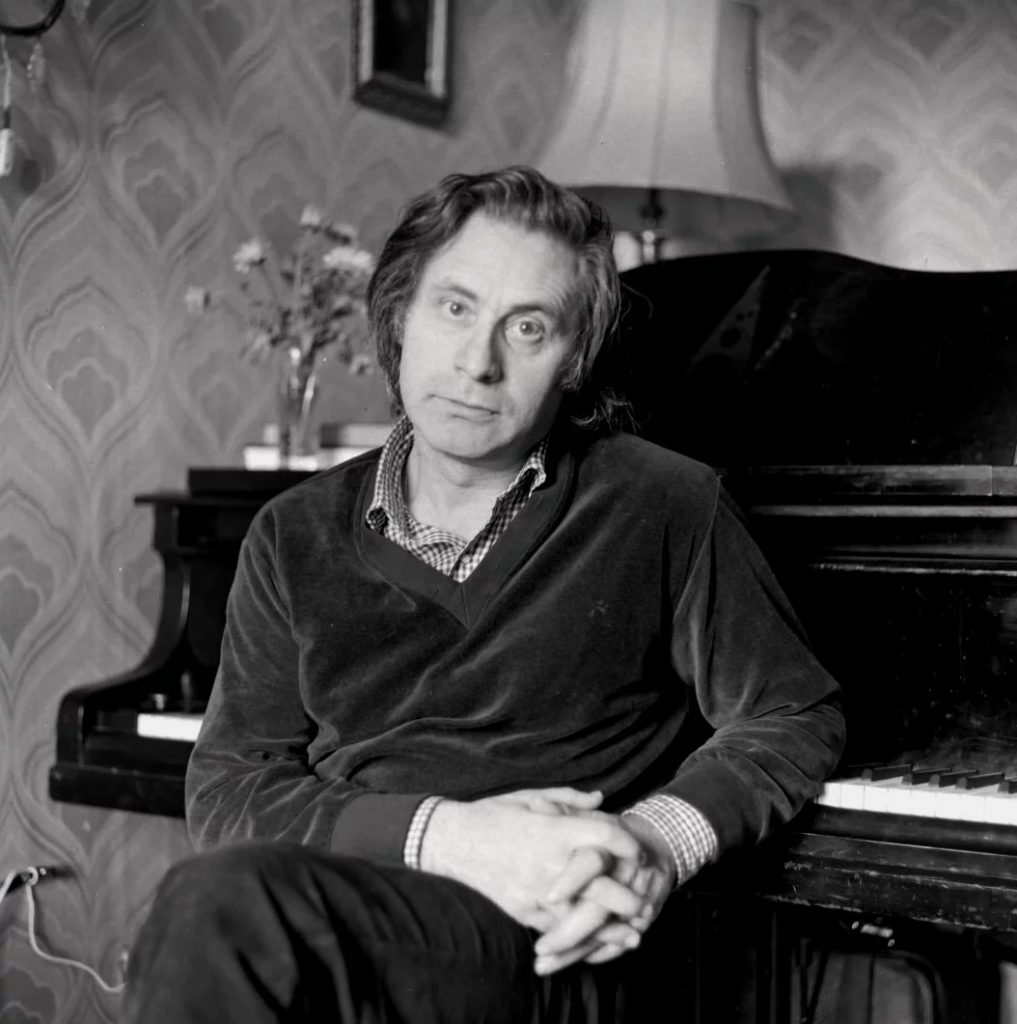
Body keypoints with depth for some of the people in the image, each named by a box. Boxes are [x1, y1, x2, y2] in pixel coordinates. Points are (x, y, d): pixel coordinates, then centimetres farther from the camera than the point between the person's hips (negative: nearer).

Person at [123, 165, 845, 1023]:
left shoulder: (663, 507, 5)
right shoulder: (295, 537, 12)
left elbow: (797, 718, 10)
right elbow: (225, 791, 4)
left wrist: (662, 840, -11)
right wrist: (447, 835, -14)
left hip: (549, 951, -3)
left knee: (220, 908, -32)